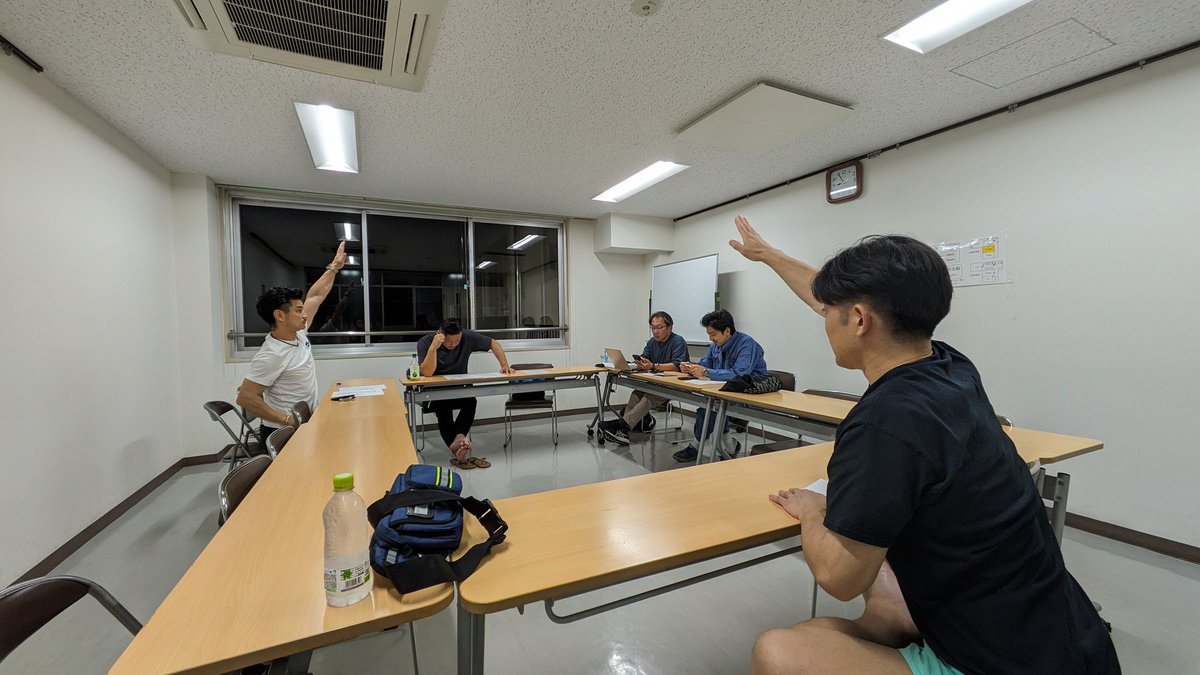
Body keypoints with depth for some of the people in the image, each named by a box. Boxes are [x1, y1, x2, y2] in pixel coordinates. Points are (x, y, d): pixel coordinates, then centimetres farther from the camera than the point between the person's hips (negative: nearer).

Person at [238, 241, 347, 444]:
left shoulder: (299, 334, 2)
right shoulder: (272, 355, -21)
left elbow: (316, 296, 10)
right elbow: (245, 397, -22)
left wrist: (334, 267, 16)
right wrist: (287, 420, -23)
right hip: (284, 433, -8)